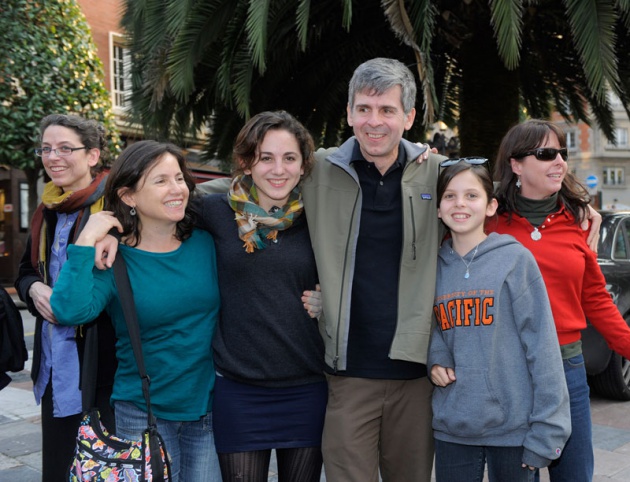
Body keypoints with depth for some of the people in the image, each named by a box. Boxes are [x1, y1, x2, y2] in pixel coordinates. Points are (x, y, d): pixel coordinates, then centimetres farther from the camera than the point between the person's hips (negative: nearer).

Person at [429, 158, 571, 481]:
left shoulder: (516, 259, -6)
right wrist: (434, 358, -4)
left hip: (512, 429, -3)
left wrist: (545, 431, -12)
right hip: (451, 429, 3)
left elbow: (542, 347, -8)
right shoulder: (435, 266, 5)